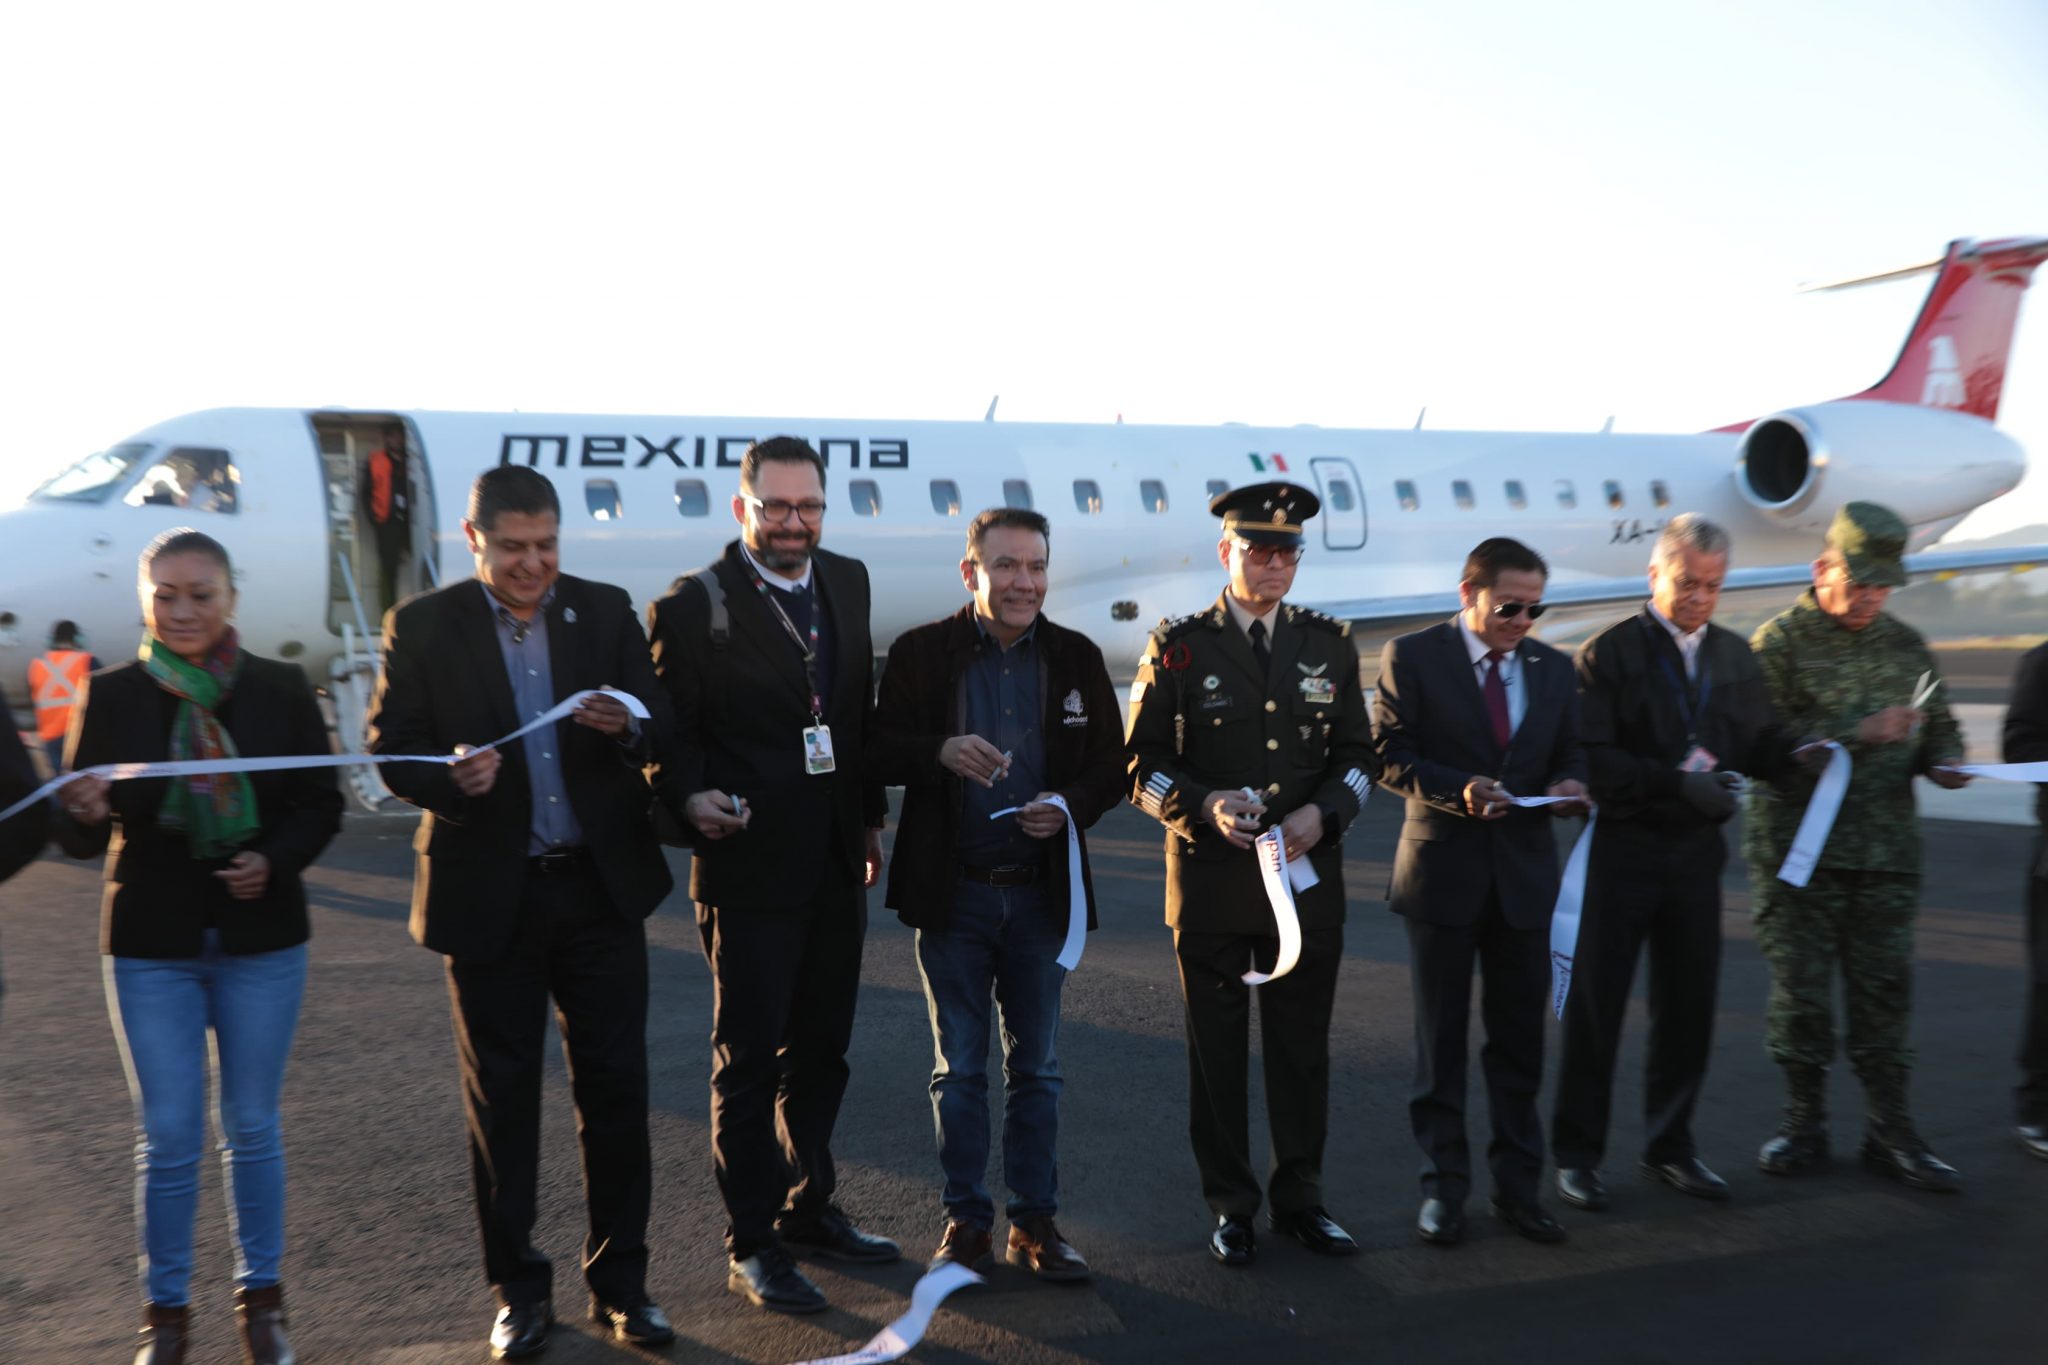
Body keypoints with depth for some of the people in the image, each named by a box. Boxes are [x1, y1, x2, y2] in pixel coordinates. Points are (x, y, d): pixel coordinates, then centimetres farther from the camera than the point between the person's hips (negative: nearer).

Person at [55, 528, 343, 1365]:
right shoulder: (111, 696, -5)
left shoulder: (282, 690, -5)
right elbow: (80, 839, -5)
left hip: (262, 941, 0)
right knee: (168, 1137, 5)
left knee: (253, 1127, 12)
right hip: (152, 947, 0)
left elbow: (322, 803, 0)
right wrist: (84, 812, -28)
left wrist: (276, 862, -18)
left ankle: (262, 1295, 27)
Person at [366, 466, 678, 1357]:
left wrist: (628, 726, -24)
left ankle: (619, 1280, 21)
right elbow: (391, 748, -3)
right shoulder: (422, 626, -1)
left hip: (601, 886, 2)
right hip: (488, 896, -1)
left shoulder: (607, 611, 3)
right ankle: (518, 1289, 24)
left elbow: (662, 728, -1)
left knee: (616, 1085, 6)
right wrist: (448, 777, -24)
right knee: (502, 1096, 10)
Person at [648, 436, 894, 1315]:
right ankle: (751, 1245, 18)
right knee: (748, 1060, 4)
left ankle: (808, 1209, 35)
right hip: (749, 869, -6)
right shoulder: (692, 606, -10)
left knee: (821, 1048, 18)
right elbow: (667, 732, -10)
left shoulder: (847, 583, 8)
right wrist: (692, 797, -28)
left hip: (834, 866, 6)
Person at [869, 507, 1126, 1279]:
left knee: (1036, 1067, 10)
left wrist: (1071, 806, -15)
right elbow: (878, 750, -5)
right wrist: (941, 752, -24)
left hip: (1041, 892, 2)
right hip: (952, 894, -2)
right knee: (958, 1067, 9)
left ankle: (1033, 1222, 22)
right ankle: (965, 1219, 22)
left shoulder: (1077, 658, 4)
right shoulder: (921, 653, -3)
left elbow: (1110, 765, 5)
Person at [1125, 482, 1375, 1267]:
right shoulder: (1178, 649, 0)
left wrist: (1322, 813, -9)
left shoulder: (1329, 645, 9)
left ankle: (1299, 1199, 25)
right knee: (1217, 1053, 6)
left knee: (1302, 1048, 10)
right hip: (1210, 880, -2)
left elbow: (1357, 755, 10)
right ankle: (1231, 1208, 20)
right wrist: (1203, 804, -19)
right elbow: (1143, 766, -1)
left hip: (1307, 878, 2)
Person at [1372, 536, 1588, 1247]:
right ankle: (1443, 1187, 18)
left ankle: (1517, 1184, 21)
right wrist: (1458, 790, -23)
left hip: (1524, 874, 4)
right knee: (1441, 1038, 7)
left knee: (1520, 1036, 9)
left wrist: (1569, 783, -10)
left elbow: (1569, 753, 13)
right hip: (1443, 870, -4)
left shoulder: (1553, 667, 9)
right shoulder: (1411, 657, -5)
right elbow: (1388, 757, -9)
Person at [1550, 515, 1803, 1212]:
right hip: (1622, 848, -5)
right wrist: (1677, 783, -23)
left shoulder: (1734, 655, 11)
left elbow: (1757, 742, 12)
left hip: (1696, 850, 5)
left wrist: (1796, 753, -9)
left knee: (1689, 1005, 10)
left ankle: (1670, 1146, 26)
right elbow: (1593, 761, -14)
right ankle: (1576, 1154, 14)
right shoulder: (1609, 653, -6)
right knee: (1594, 1005, 3)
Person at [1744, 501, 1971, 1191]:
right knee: (1800, 986, 2)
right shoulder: (1778, 642, -4)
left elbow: (1939, 725, 21)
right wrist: (1860, 733, -20)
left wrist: (1943, 761, -2)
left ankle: (1891, 1130, 14)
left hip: (1888, 850, 4)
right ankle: (1804, 1122, 17)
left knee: (1885, 986, 5)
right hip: (1799, 848, -4)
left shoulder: (1906, 644, 12)